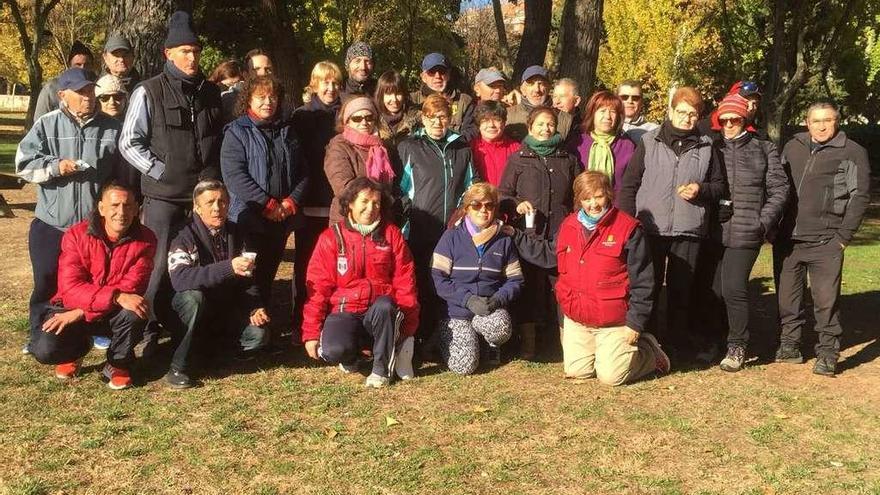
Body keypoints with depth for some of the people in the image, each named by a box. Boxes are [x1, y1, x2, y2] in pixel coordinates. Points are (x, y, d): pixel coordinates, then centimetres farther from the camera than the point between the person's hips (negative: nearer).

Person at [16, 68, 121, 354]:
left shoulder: (111, 128, 3)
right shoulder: (46, 125, -1)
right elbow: (23, 163, -3)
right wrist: (55, 167, -18)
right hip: (52, 223, -1)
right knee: (47, 283, 5)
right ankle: (41, 336, 20)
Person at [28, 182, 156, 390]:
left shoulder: (145, 240, -13)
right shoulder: (76, 235, -13)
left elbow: (130, 289, -19)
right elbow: (70, 288, -23)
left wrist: (80, 313, -27)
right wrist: (116, 297, -39)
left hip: (116, 315, 0)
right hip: (73, 308, 0)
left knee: (134, 311, -34)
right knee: (45, 350, -26)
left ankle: (118, 363, -4)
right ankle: (78, 347, 13)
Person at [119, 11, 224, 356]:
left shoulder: (211, 92, 11)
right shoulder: (149, 92, -4)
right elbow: (129, 143, -3)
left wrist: (213, 176, 8)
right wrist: (162, 172, -10)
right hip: (164, 194, -4)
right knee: (160, 265, -2)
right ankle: (150, 331, 11)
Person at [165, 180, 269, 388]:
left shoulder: (235, 233, 0)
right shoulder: (185, 237, -17)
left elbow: (247, 277, 7)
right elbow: (179, 279, -35)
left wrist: (255, 307, -12)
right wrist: (228, 267, -44)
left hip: (225, 311, 5)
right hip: (190, 311, -4)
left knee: (258, 335, -20)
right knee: (193, 297, -37)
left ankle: (208, 346, 6)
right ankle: (178, 367, -24)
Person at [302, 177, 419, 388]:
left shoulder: (392, 234, 4)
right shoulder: (331, 237, 0)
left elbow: (404, 281, 3)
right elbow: (318, 287, -1)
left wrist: (408, 328, -3)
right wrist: (311, 334, -5)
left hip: (380, 313, 1)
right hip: (344, 312, -1)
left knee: (384, 306, -36)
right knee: (333, 351, -31)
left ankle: (382, 369, -15)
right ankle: (351, 355, 8)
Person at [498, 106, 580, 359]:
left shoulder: (568, 160, 15)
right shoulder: (518, 159, 9)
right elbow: (503, 194, 9)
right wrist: (517, 205, -11)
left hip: (561, 234, 2)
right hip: (528, 234, -2)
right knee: (530, 288, -2)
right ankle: (527, 345, 4)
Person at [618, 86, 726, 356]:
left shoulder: (707, 147, 9)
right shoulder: (649, 141, 5)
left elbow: (720, 185, 16)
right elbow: (629, 184, 3)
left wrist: (701, 189, -6)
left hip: (688, 230, 1)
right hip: (650, 227, -1)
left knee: (681, 288, 8)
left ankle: (679, 339, 20)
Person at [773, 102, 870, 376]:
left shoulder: (853, 153, 0)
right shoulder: (792, 147, 12)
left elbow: (859, 196, -4)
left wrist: (843, 236, -9)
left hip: (825, 241, -4)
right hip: (787, 238, 4)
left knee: (826, 299, -3)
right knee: (787, 297, 10)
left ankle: (828, 354, 7)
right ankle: (789, 345, 23)